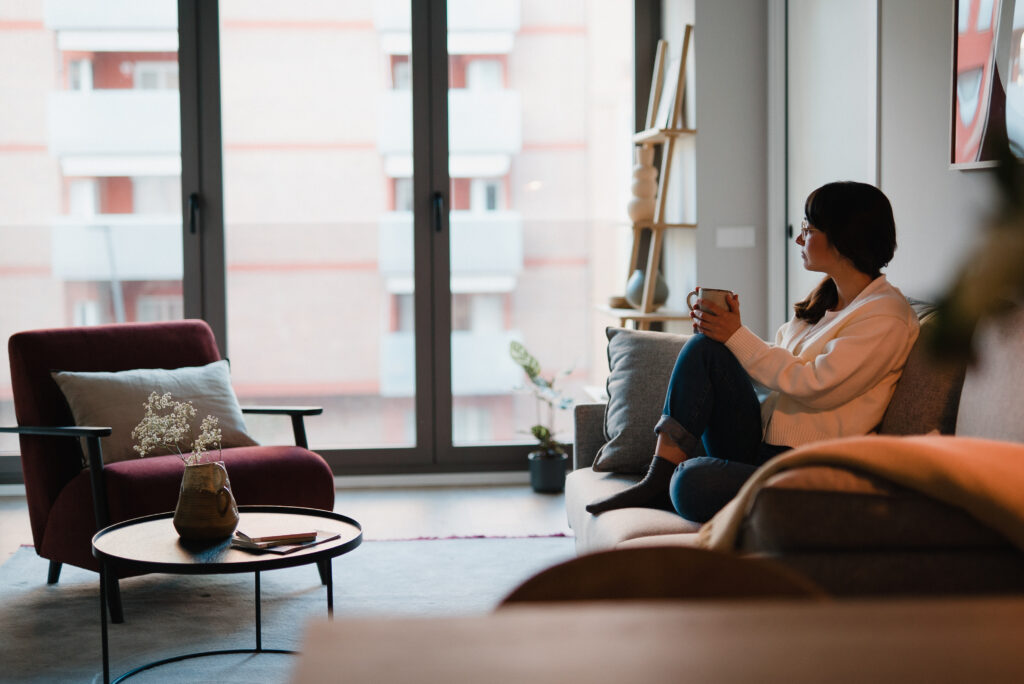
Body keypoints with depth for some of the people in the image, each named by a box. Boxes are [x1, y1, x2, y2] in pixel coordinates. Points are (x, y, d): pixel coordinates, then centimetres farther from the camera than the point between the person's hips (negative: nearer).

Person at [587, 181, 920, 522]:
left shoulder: (888, 317, -10)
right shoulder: (823, 298, 17)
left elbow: (813, 386, -19)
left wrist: (737, 336, -12)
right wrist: (719, 330, 2)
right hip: (757, 443, 8)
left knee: (693, 482, -34)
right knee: (703, 347, -14)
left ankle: (662, 492, 3)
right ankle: (658, 478, -15)